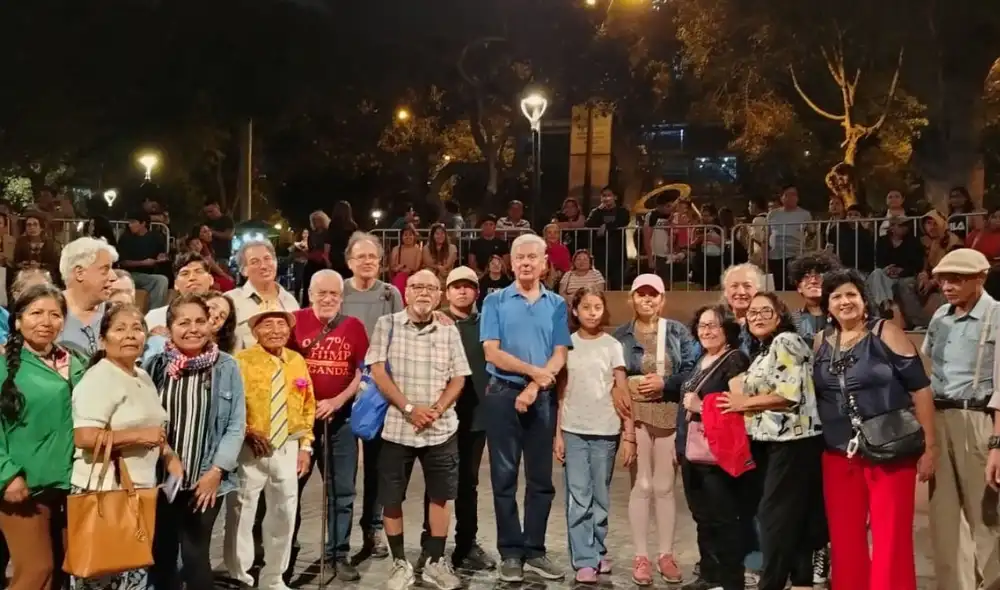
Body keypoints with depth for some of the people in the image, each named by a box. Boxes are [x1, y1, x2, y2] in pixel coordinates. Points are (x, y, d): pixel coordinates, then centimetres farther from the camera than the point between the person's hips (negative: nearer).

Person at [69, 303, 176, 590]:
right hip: (104, 491, -8)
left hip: (140, 490, 9)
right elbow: (85, 437, -25)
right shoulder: (98, 378, -13)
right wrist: (140, 437, -17)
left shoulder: (144, 377, 14)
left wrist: (173, 462, 11)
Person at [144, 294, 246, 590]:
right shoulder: (153, 365, -1)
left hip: (206, 481, -2)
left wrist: (216, 470, -9)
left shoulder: (227, 367, -4)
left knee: (195, 556, 2)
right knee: (160, 556, 10)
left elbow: (236, 425, -3)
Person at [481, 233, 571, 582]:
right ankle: (510, 552, 11)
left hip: (542, 397, 2)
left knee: (541, 477, 6)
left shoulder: (557, 304, 7)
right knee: (505, 476, 2)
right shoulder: (495, 301, 3)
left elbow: (560, 356, -1)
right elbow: (491, 352, -7)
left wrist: (534, 387, -14)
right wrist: (533, 370, -16)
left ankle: (534, 550, 16)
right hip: (503, 394, -2)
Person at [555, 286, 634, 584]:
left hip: (605, 431, 0)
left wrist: (629, 436, -5)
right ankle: (585, 561, 0)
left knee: (600, 498, 9)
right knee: (578, 498, -3)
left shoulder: (613, 346, 1)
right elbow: (560, 393, 5)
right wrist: (557, 433, 0)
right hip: (573, 431, 0)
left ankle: (598, 553, 24)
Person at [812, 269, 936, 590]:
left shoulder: (886, 333, -4)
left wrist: (929, 445, -9)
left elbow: (920, 388, -6)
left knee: (891, 537, -1)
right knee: (844, 538, 9)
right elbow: (813, 395, 17)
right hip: (838, 455, 4)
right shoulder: (820, 343, 8)